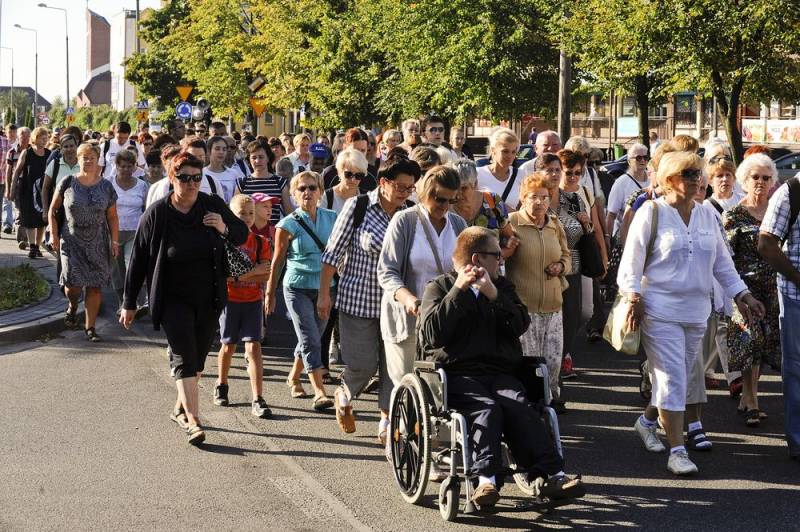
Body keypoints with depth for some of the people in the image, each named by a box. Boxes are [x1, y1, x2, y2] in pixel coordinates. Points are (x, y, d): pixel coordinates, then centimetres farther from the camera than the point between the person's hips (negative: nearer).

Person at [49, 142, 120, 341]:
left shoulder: (106, 187, 2)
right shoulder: (67, 183, -2)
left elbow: (112, 217, 7)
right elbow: (52, 210, 6)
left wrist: (114, 241, 0)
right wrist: (54, 235, 0)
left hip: (98, 243, 2)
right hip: (71, 241, -1)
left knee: (95, 286, 0)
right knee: (73, 283, -13)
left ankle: (90, 327, 11)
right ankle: (73, 306, 23)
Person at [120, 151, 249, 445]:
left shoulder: (213, 205, -2)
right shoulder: (156, 214, -9)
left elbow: (242, 234, 11)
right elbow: (138, 259, -3)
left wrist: (225, 228, -14)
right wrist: (129, 303, -1)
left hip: (208, 298, 3)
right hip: (173, 299, -3)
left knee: (197, 359, 12)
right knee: (184, 358, -13)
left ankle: (181, 408, 31)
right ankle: (192, 421, -18)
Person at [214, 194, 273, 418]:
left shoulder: (260, 242, 1)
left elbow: (266, 275, -8)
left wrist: (238, 275, -18)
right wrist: (252, 272, -22)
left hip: (253, 301, 1)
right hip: (229, 300, -1)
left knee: (253, 347, -8)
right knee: (228, 346, 13)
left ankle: (257, 400, -10)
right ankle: (221, 387, 38)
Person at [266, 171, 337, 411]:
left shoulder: (332, 219, 2)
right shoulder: (288, 225, -7)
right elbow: (278, 261, 1)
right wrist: (270, 293, 4)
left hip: (325, 288, 4)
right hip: (298, 288, -4)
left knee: (311, 339, 15)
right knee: (310, 340, -10)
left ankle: (294, 378, 38)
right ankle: (319, 392, -12)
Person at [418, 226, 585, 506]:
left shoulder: (502, 286, 25)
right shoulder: (439, 287, 12)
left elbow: (521, 325, 8)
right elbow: (431, 334, -6)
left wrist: (494, 295, -5)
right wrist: (458, 291, -9)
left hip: (501, 372, 3)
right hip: (458, 375, -3)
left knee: (520, 406, -28)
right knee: (486, 407, -33)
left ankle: (552, 475, -39)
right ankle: (487, 478, -44)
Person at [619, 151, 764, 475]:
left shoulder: (706, 217, 11)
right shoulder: (651, 213, -4)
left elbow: (723, 263, 18)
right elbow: (630, 264, -6)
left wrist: (742, 295, 11)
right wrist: (634, 298, -17)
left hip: (696, 313, 6)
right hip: (660, 312, -6)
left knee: (679, 378, 13)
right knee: (672, 380, -9)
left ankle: (647, 421, 38)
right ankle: (677, 451, -5)